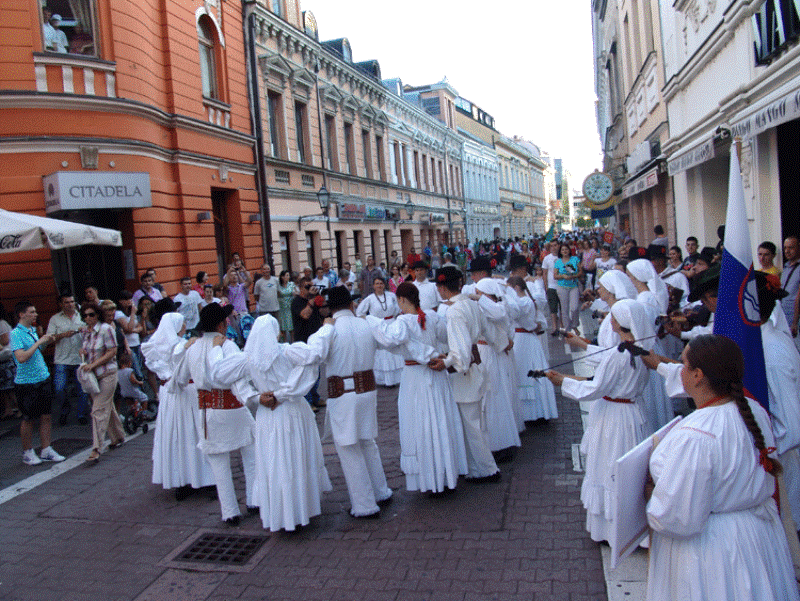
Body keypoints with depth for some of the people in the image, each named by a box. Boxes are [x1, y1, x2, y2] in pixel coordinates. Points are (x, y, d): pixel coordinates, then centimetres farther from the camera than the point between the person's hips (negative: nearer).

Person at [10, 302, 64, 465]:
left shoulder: (33, 330, 10)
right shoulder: (16, 334, -13)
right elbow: (21, 357, -25)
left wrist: (46, 342, 6)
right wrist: (39, 342, -22)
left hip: (43, 379, 7)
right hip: (26, 383, -7)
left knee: (46, 416, 9)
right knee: (28, 419, 5)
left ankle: (46, 450, 17)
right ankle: (27, 453, 21)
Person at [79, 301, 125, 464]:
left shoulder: (106, 329, -12)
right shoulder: (86, 331, 10)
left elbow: (112, 352, -14)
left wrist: (93, 365, -18)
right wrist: (83, 351, -1)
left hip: (107, 374, -7)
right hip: (93, 375, 7)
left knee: (99, 411, -11)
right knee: (107, 408, 16)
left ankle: (96, 450, -11)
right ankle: (118, 438, 31)